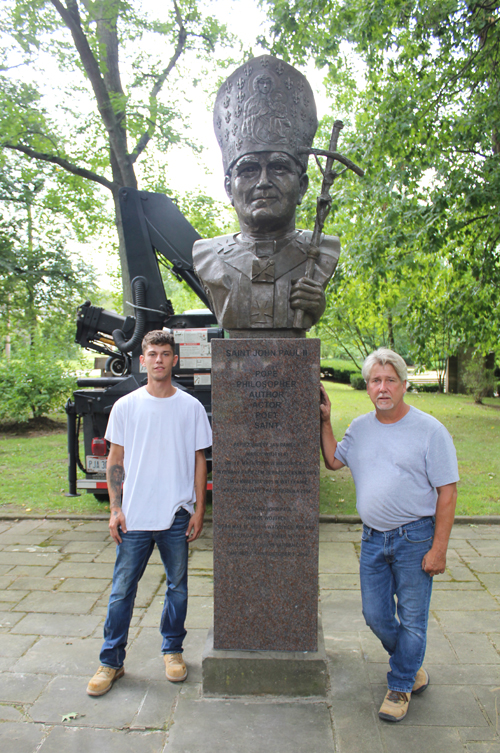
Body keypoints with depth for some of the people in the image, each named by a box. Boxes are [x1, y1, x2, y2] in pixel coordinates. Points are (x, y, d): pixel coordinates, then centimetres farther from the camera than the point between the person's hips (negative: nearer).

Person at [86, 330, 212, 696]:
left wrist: (199, 509, 0)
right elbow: (116, 460, 4)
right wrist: (115, 509, -2)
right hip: (134, 516, 0)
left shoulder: (191, 407, 0)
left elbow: (199, 460, 4)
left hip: (177, 517, 0)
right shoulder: (126, 406, 0)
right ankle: (111, 661, 25)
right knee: (122, 590, 7)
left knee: (178, 587, 13)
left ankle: (173, 650, 34)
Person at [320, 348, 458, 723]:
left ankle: (400, 686, 32)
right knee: (375, 615, 15)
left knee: (411, 619, 9)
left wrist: (438, 548, -13)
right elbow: (333, 460, 18)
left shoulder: (429, 430, -11)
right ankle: (413, 668, 42)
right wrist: (325, 421, 6)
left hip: (415, 537, -5)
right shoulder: (360, 427, 4)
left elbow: (447, 492, -10)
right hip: (373, 537, 5)